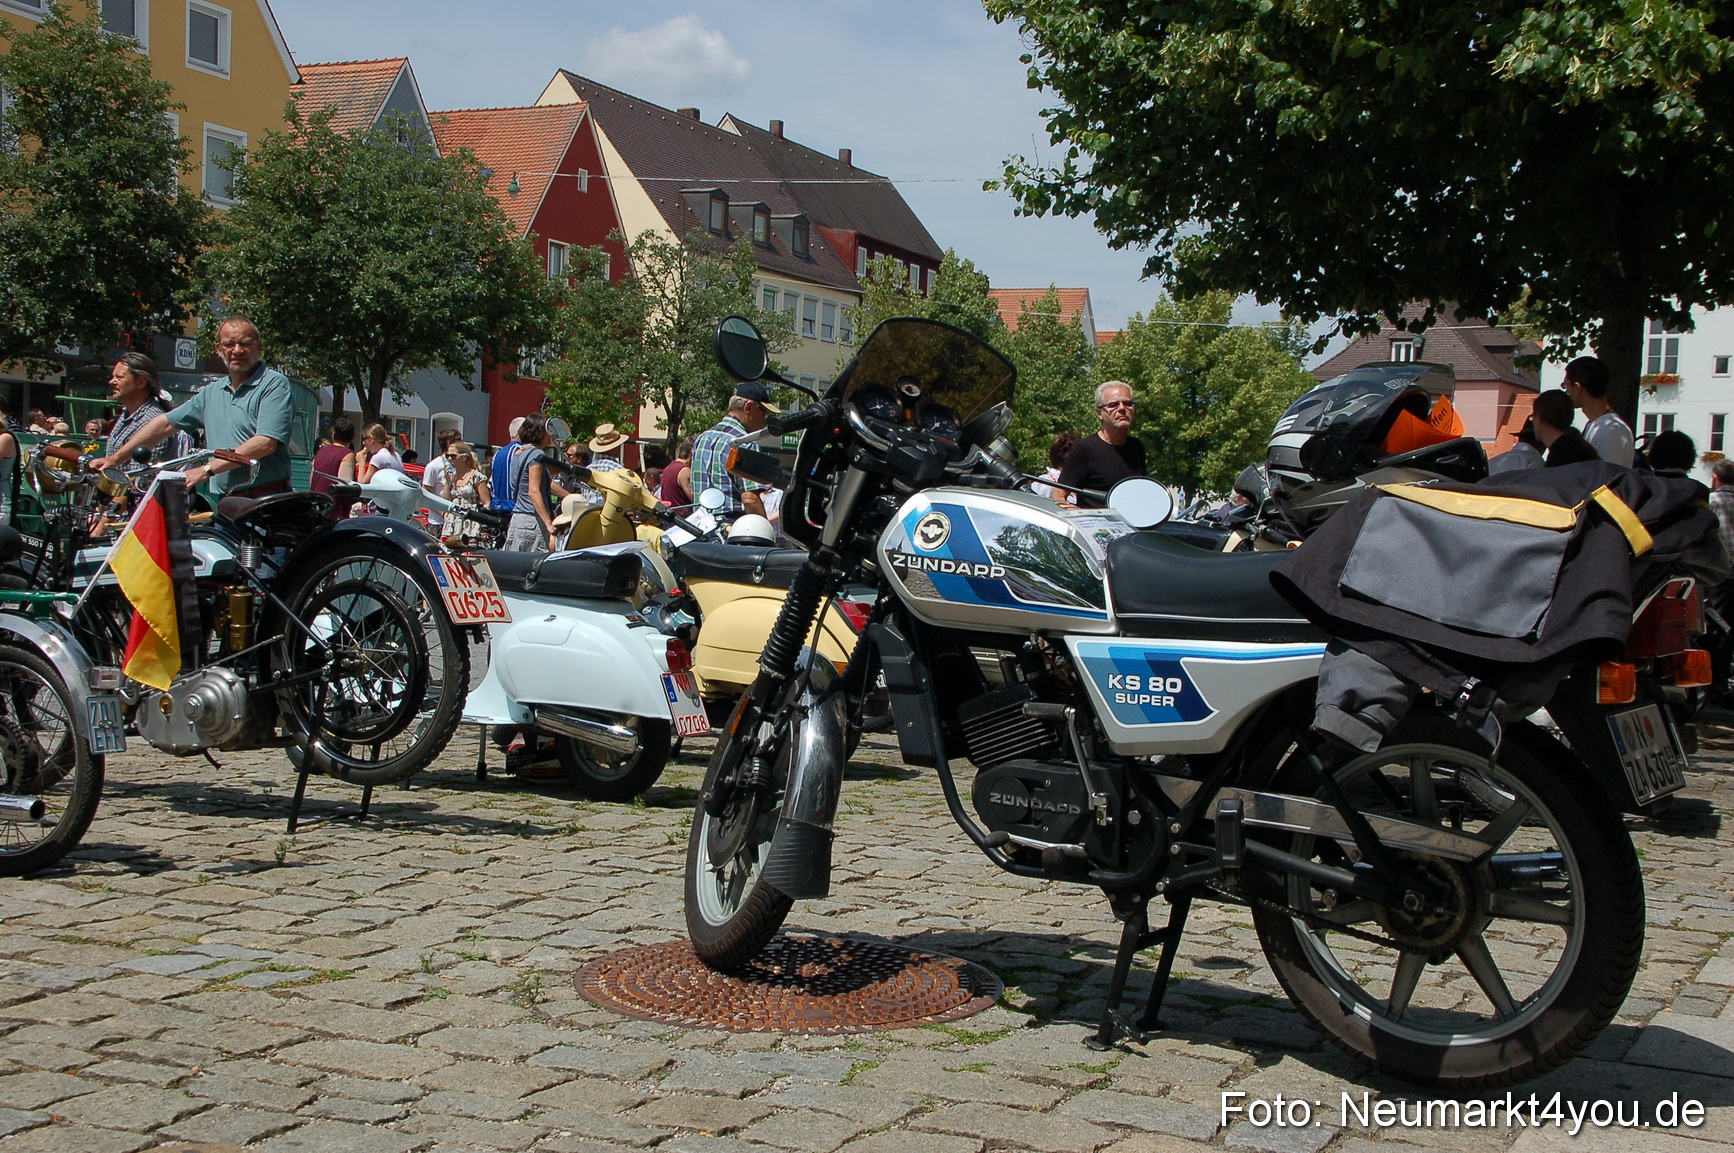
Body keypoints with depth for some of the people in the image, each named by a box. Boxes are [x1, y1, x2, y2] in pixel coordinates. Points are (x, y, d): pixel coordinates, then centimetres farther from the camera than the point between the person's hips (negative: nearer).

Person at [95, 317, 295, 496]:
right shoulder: (213, 391, 21)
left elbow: (265, 443, -16)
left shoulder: (275, 384, -5)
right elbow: (166, 423, 27)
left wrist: (208, 469, -17)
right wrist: (116, 457, 24)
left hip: (266, 502, -7)